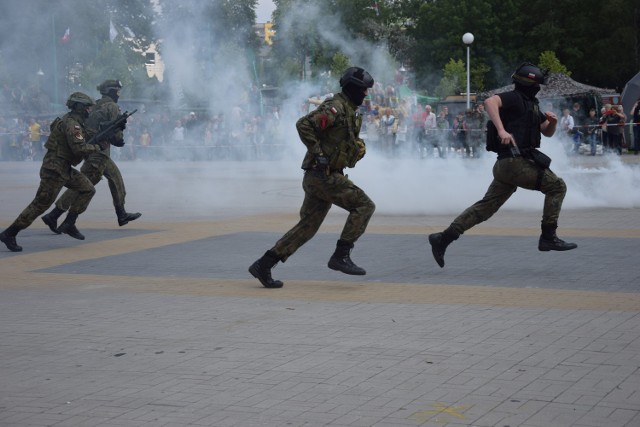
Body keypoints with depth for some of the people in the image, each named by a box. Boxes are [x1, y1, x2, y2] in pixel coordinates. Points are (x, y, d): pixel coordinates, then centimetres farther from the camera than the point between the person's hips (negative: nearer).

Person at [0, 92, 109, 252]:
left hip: (65, 169, 10)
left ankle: (69, 224, 10)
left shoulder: (74, 122, 14)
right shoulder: (71, 123, -17)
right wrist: (98, 147, -13)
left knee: (88, 189, 8)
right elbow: (79, 148, -25)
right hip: (54, 169, -10)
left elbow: (78, 144, 20)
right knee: (41, 204, -8)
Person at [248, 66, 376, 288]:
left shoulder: (349, 111, 18)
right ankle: (341, 256, -8)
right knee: (364, 205, -10)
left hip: (322, 176, 10)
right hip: (322, 175, -10)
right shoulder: (335, 108, -13)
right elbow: (303, 124, -24)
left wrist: (358, 147, 9)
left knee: (307, 227, 9)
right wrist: (318, 154, -23)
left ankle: (263, 265, 11)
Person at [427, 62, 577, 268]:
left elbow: (547, 132, 29)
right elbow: (490, 101, -26)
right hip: (515, 162, -9)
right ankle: (548, 237, -3)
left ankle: (443, 238, 7)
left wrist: (552, 121, 6)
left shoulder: (531, 104, 23)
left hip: (505, 165, 9)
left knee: (486, 207, 8)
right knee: (557, 186, -3)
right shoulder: (514, 98, -6)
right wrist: (501, 129, -36)